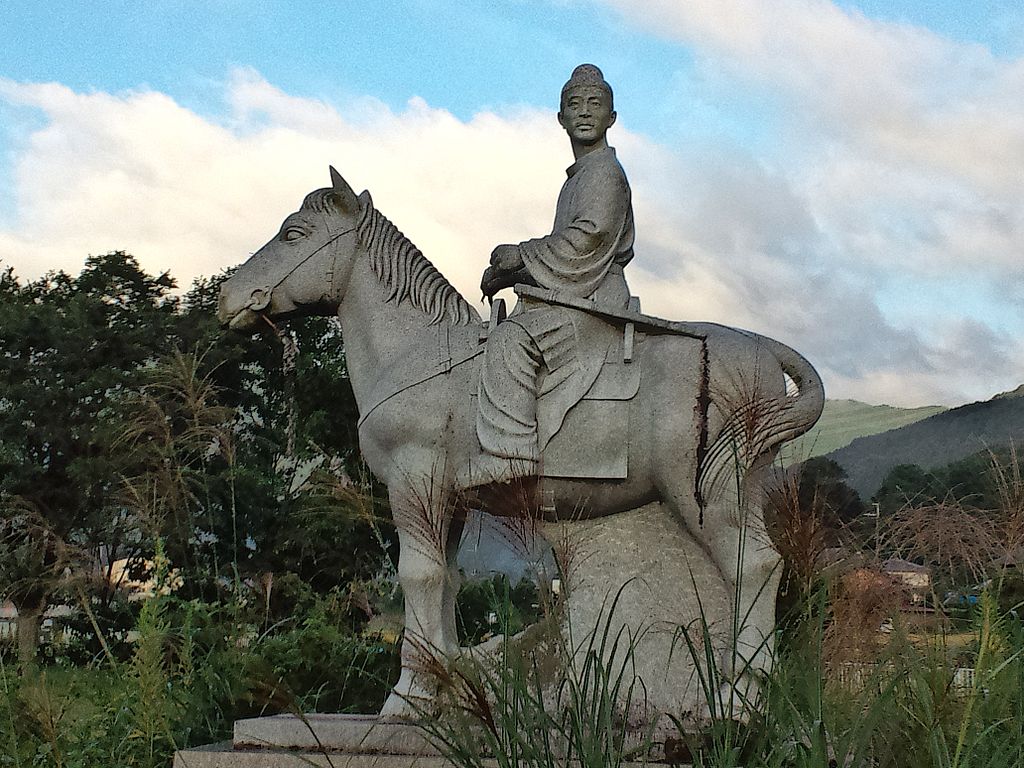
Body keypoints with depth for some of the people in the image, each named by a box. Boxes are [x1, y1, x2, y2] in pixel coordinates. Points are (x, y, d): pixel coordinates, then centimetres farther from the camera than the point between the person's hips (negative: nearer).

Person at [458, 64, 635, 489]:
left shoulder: (605, 171, -6)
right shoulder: (578, 176, 25)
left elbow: (586, 236, -19)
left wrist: (521, 255, -11)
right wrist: (514, 273, 15)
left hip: (595, 297, -11)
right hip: (570, 295, 11)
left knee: (511, 339, -30)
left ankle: (511, 450, -38)